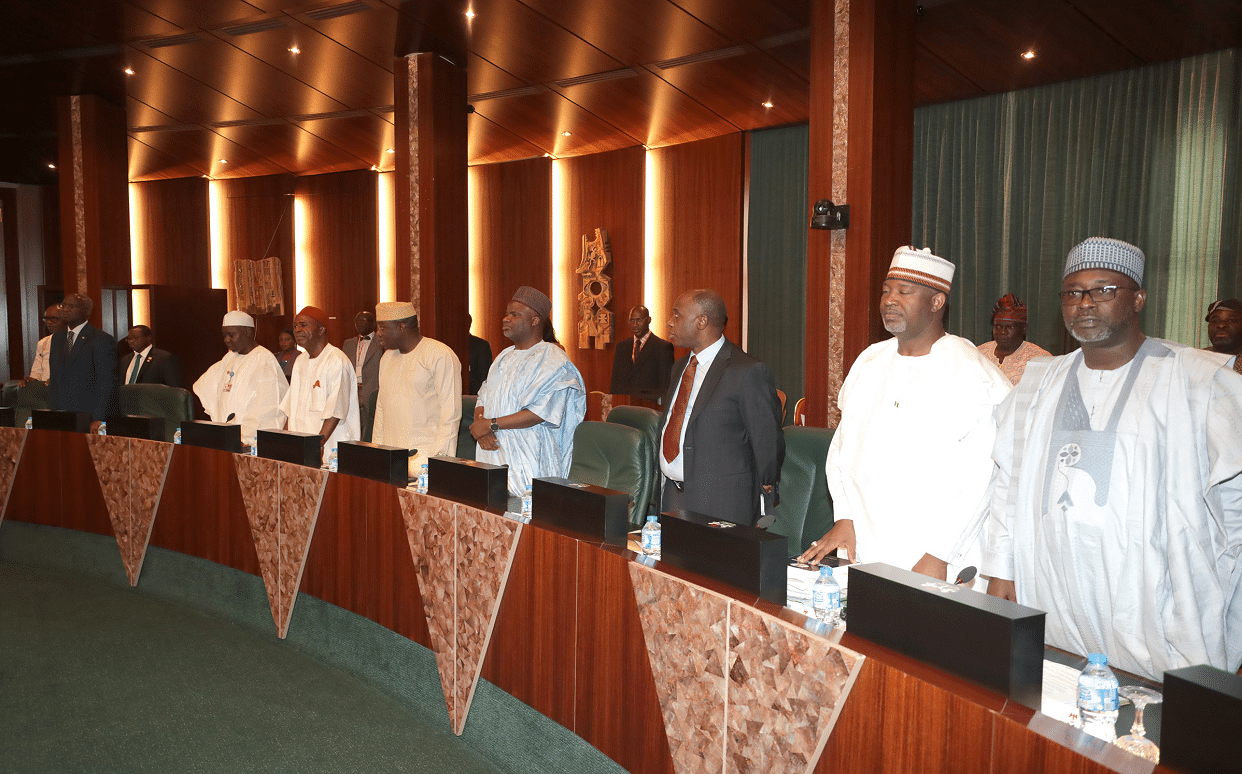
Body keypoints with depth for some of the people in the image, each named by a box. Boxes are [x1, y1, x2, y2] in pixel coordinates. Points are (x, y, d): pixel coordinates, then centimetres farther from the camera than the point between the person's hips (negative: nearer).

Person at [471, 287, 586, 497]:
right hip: (493, 455, 7)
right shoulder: (504, 357, 18)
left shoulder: (554, 361, -8)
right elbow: (483, 400, 16)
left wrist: (491, 424, -15)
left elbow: (539, 412, -18)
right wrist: (480, 426, -6)